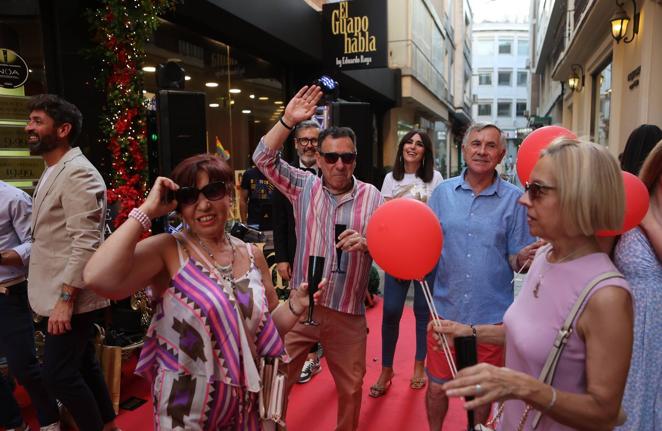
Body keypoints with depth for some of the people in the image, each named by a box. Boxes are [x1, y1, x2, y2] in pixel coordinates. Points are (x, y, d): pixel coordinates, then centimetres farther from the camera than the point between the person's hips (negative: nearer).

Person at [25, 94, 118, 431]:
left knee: (57, 375, -3)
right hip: (61, 295, 10)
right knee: (83, 367, 17)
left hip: (70, 298, -10)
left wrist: (65, 299, -25)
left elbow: (85, 243, -24)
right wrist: (57, 296, 17)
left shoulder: (78, 173, -18)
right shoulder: (52, 172, 14)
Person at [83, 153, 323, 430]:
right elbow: (99, 280, -33)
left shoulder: (253, 255, 0)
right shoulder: (167, 250, -14)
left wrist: (296, 306, -10)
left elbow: (265, 329, 8)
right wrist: (146, 212, -24)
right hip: (186, 408, -4)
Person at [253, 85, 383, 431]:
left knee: (350, 387, 16)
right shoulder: (304, 186, -1)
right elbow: (264, 158, -9)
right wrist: (288, 120, -19)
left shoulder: (372, 197, -2)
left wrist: (367, 243, -25)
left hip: (347, 313, 0)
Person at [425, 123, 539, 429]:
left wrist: (523, 259, -23)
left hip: (492, 315, -1)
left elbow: (515, 259, -1)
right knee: (437, 387, 14)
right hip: (446, 310, 1)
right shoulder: (443, 192, 1)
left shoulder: (514, 199, -4)